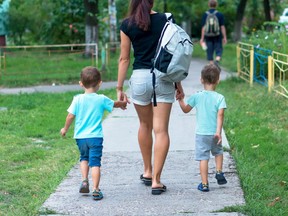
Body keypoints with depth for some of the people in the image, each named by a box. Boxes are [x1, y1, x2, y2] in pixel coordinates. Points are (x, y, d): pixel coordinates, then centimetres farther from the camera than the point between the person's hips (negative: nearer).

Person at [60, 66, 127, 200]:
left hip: (80, 137, 2)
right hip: (95, 137, -2)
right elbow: (114, 104, 16)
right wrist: (123, 103, 39)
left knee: (84, 158, 25)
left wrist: (65, 129, 13)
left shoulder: (78, 99, -4)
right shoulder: (102, 100, -2)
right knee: (95, 162, -1)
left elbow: (71, 115, -4)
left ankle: (84, 181, 11)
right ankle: (95, 190, -6)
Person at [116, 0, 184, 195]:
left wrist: (120, 88, 7)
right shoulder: (165, 20, 0)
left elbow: (124, 58, 1)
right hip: (164, 78, -1)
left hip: (140, 77, 1)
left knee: (145, 125, 21)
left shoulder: (127, 25, 0)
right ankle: (156, 180, -5)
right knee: (161, 130, -1)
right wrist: (178, 83, 11)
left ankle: (147, 172, 33)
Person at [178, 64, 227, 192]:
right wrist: (218, 132, -16)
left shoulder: (197, 96, -4)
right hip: (214, 133, 1)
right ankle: (219, 172, 17)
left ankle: (204, 184, 1)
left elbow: (185, 109, 7)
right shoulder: (220, 98, -6)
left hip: (201, 133, -1)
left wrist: (180, 99, 22)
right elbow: (220, 115, -14)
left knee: (203, 158, 1)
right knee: (218, 152, 28)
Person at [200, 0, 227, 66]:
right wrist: (224, 37, 2)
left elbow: (203, 27, -3)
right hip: (217, 36, -1)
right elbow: (222, 27, -3)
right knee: (219, 50, 5)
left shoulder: (205, 14, -1)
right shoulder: (220, 14, -2)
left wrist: (202, 38, 0)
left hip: (208, 36, 1)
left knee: (210, 52, 9)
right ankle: (217, 60, -23)